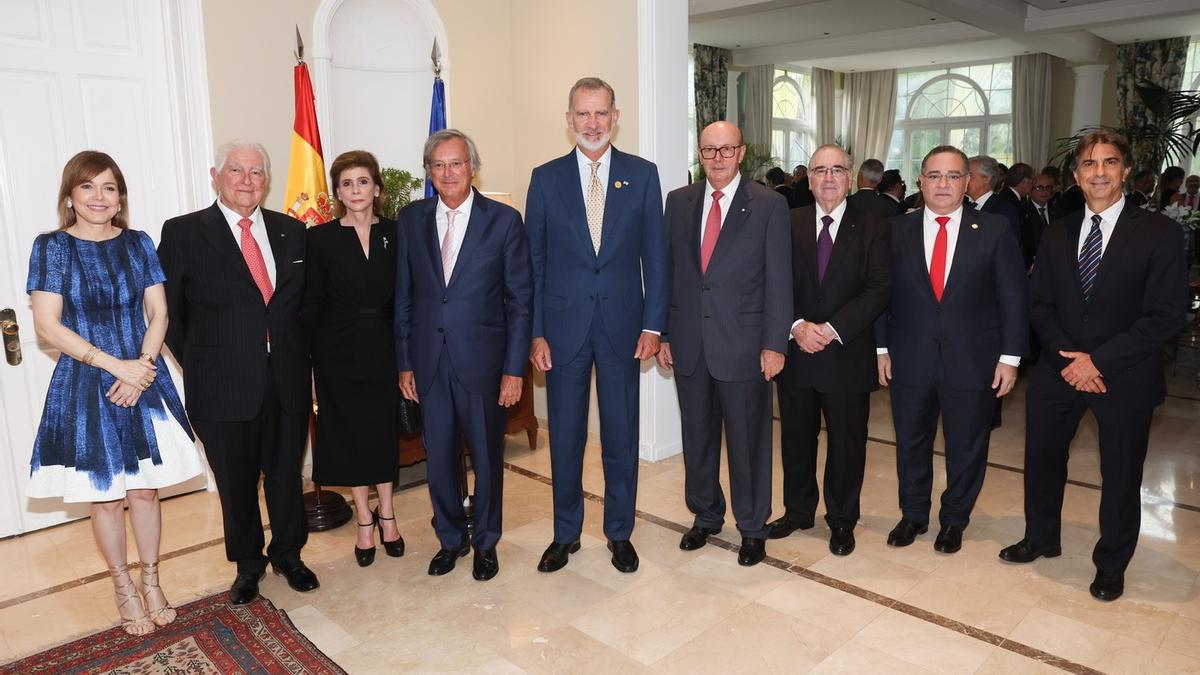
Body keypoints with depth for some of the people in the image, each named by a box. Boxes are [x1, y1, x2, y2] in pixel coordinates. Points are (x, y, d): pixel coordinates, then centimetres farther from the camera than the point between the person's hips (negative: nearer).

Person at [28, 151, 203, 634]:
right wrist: (116, 365, -16)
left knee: (145, 489, 8)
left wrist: (142, 367, -13)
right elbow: (47, 326, -10)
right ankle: (124, 590, 27)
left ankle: (151, 583, 26)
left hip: (145, 381, 2)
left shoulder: (138, 244, 4)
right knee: (105, 497, 9)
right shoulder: (51, 247, -4)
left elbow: (158, 314, 2)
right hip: (85, 388, -2)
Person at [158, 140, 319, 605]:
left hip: (288, 380, 2)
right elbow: (167, 310, 0)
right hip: (224, 386, -2)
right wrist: (198, 365, -1)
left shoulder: (292, 231, 6)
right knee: (236, 480, 12)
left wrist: (299, 356, 4)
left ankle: (288, 554, 35)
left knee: (286, 474, 14)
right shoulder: (183, 233, -4)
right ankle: (248, 564, 33)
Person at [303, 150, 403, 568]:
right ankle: (365, 520, 24)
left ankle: (386, 513, 28)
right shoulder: (319, 239, -3)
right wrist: (311, 360, -7)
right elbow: (312, 305, -2)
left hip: (385, 348, 1)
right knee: (351, 433, 9)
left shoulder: (395, 234, 1)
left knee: (385, 430, 10)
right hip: (340, 352, -1)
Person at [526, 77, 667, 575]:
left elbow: (654, 254, 2)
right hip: (563, 326, 0)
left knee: (621, 435, 9)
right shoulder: (546, 178, 3)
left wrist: (653, 324, -4)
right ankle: (565, 533, 27)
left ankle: (619, 532, 27)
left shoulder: (642, 175, 3)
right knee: (565, 436, 10)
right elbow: (534, 261, 2)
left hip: (622, 325, 0)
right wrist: (535, 332, -3)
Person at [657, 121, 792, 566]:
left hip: (743, 344, -3)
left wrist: (774, 344, -10)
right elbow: (668, 271, 9)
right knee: (697, 438, 14)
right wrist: (663, 334, 6)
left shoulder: (769, 205, -2)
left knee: (748, 440, 7)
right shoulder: (678, 202, 8)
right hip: (689, 345, 4)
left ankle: (752, 528, 25)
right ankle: (705, 516, 34)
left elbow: (779, 280, -5)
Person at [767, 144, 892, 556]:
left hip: (848, 354, -1)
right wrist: (797, 326, -15)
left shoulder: (872, 229, 1)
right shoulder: (789, 224, 5)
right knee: (796, 439, 13)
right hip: (796, 351, 2)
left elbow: (878, 291, -7)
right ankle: (798, 511, 32)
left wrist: (831, 329, -16)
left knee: (847, 443, 8)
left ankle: (842, 521, 26)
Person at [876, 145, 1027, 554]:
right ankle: (913, 515, 35)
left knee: (966, 449, 12)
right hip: (910, 362, 1)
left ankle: (954, 520, 33)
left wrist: (1010, 357, -6)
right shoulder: (897, 231, 2)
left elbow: (1013, 298, -2)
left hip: (973, 362, -1)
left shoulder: (993, 230, -2)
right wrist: (881, 348, -1)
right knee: (911, 445, 14)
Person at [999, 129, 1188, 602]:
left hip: (1124, 376, -3)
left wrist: (1098, 360, -17)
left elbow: (1167, 316, -13)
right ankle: (1041, 538, 38)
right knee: (1042, 458, 15)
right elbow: (1040, 304, 4)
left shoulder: (1158, 233, -8)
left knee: (1120, 475, 11)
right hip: (1059, 369, 4)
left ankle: (1111, 564, 31)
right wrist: (1067, 358, -10)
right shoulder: (1056, 234, 5)